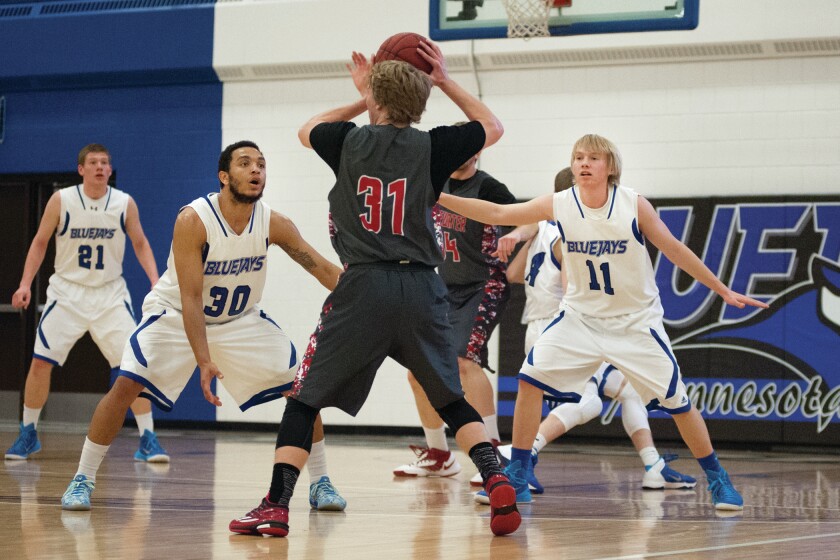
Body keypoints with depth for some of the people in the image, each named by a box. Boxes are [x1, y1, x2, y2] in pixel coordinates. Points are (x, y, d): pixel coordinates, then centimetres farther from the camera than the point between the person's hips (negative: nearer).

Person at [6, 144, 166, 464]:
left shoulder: (125, 204, -5)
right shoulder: (61, 201, -8)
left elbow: (140, 244, 8)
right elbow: (40, 242, 3)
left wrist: (155, 281, -4)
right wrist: (25, 284, -7)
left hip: (110, 294, 0)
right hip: (68, 291, 0)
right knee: (40, 362, -4)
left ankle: (148, 440, -4)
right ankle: (28, 435, 15)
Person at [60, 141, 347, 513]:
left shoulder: (273, 224, -16)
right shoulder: (193, 221, -28)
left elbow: (323, 269, -11)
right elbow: (191, 298, -29)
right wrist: (204, 361, -37)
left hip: (241, 320, 4)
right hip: (176, 316, -4)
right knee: (126, 386, -19)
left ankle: (320, 482, 7)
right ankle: (82, 479, -5)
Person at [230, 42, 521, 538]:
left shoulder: (350, 141, 3)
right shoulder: (433, 147, 2)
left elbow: (307, 130, 28)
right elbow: (492, 127, 21)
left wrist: (363, 101, 34)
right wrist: (445, 82, 23)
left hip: (363, 288, -2)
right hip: (422, 288, 2)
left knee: (307, 399, 7)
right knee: (451, 400, 16)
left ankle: (276, 507, -3)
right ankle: (498, 484, -3)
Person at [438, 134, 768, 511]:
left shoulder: (634, 206, -15)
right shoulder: (559, 205, -10)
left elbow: (674, 250, -5)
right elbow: (497, 214, -12)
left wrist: (723, 291, -2)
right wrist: (439, 198, -21)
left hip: (636, 322, -2)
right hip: (581, 316, 2)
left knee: (677, 402, -4)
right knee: (530, 378, -14)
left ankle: (717, 480, 15)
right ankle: (517, 479, -4)